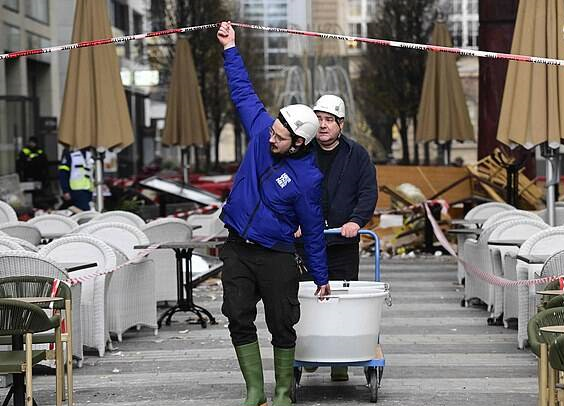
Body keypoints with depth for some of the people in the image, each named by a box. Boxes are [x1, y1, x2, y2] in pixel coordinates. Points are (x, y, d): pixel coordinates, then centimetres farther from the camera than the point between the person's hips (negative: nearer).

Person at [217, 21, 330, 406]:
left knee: (282, 326, 3)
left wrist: (322, 278, 0)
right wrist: (230, 49, 12)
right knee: (239, 320, 0)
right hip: (237, 249, 5)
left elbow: (313, 230, -6)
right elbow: (244, 92, 10)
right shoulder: (262, 131, -4)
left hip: (276, 256, -4)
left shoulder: (308, 178, -14)